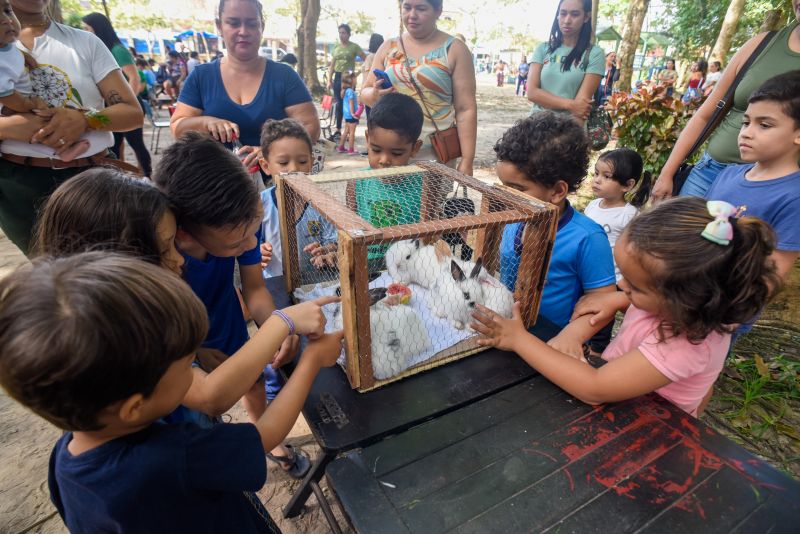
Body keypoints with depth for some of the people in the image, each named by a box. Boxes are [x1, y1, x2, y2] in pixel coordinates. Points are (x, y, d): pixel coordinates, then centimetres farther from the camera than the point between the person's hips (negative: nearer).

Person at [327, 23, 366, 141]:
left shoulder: (354, 47, -2)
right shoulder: (336, 47, 11)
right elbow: (332, 65, 12)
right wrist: (329, 80, 6)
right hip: (337, 77, 4)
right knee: (339, 104, 5)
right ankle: (338, 130, 11)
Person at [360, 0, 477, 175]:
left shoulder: (454, 50, -1)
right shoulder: (388, 47, 10)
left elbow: (466, 109, -6)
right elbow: (364, 93, 13)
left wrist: (467, 161, -12)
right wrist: (375, 95, -12)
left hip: (435, 154, -3)